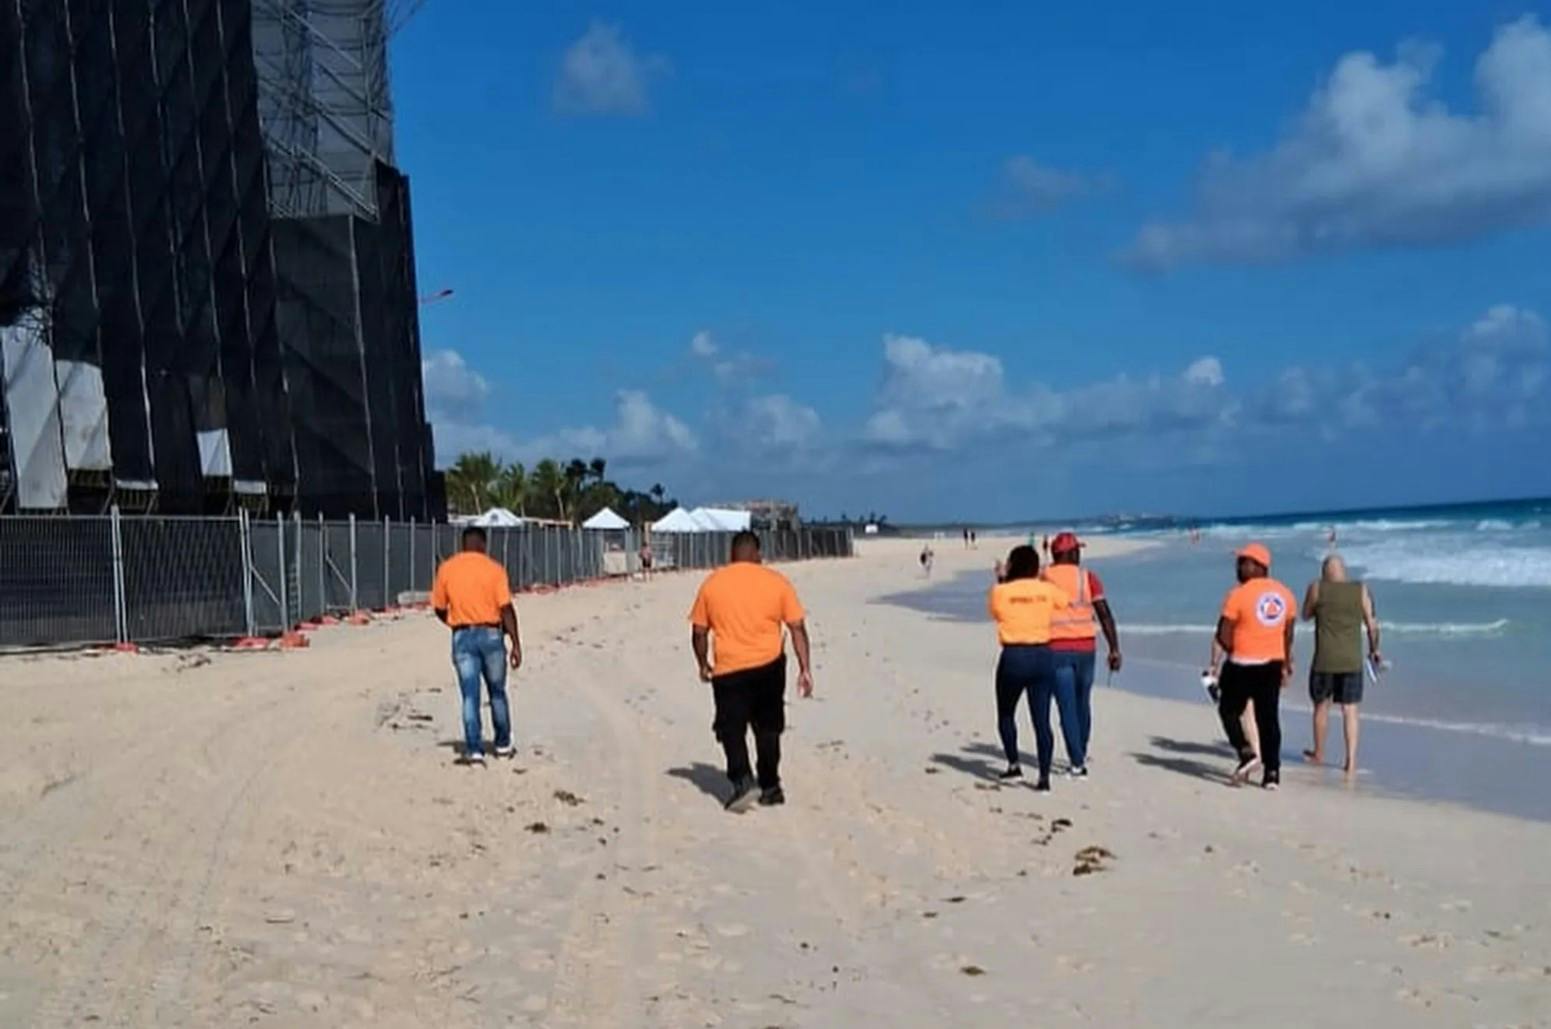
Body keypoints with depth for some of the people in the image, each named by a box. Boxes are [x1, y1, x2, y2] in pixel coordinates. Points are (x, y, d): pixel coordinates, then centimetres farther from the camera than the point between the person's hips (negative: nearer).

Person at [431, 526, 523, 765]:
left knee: (470, 696, 2)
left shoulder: (446, 569, 1)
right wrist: (516, 644, -8)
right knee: (497, 693, 15)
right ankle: (503, 744, 27)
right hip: (491, 635, 0)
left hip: (462, 637, 1)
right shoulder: (494, 569, -5)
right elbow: (506, 609, -10)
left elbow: (439, 608, 7)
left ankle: (474, 750, -6)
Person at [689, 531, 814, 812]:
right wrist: (805, 668, 3)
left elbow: (699, 632, 5)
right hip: (769, 666, 2)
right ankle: (770, 788, 20)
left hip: (728, 670, -1)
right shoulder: (776, 581, 2)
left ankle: (742, 781, -14)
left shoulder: (712, 583, 2)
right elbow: (797, 628, -1)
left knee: (732, 729, 5)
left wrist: (703, 665, 20)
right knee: (768, 729, 16)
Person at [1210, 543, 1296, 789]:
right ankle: (1272, 772, 8)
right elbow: (1288, 635, 13)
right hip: (1273, 664, 5)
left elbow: (1223, 636, -11)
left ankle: (1246, 752, -8)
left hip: (1243, 665, -5)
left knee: (1229, 711, 11)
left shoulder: (1239, 594, -13)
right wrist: (1286, 665, 22)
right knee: (1269, 717, 10)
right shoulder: (1284, 593, 5)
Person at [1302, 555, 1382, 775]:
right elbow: (1372, 624, 3)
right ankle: (1351, 761, 0)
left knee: (1321, 705, 16)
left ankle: (1319, 754, 31)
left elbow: (1306, 615, 10)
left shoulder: (1317, 588, -5)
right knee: (1350, 710, 5)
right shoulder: (1361, 590, -1)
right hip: (1352, 660, 1)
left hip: (1325, 660, -1)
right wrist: (1374, 649, 17)